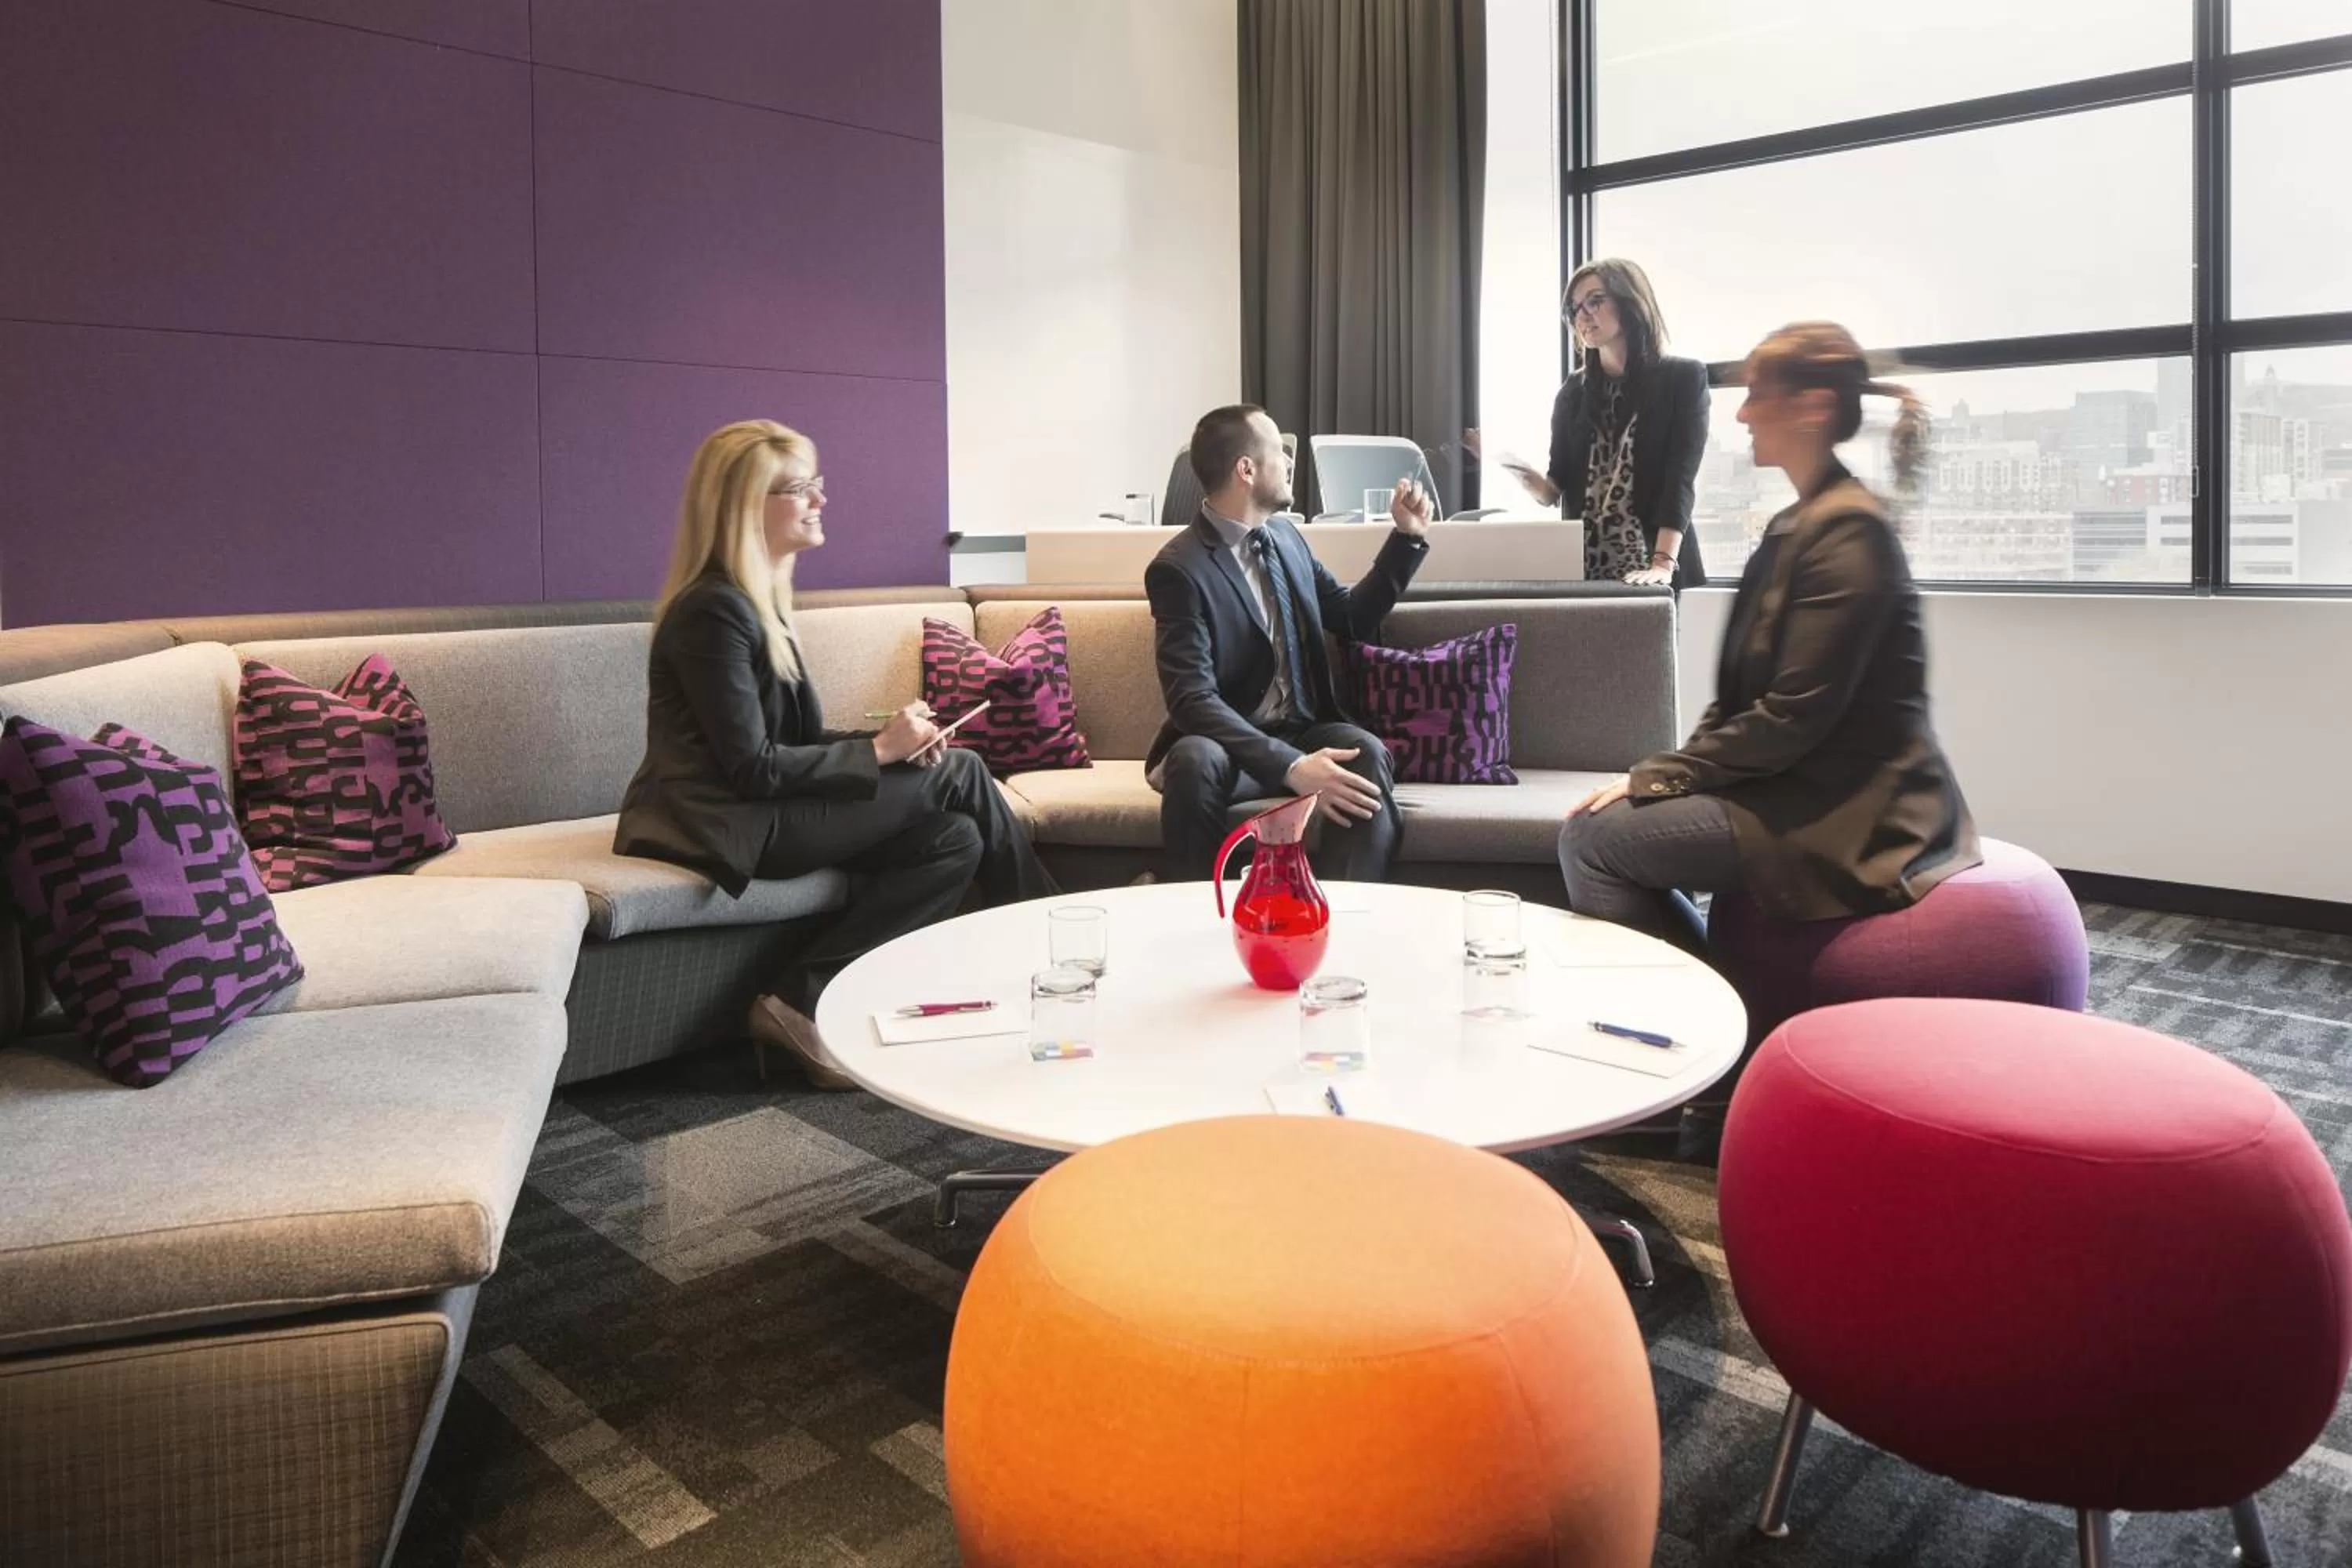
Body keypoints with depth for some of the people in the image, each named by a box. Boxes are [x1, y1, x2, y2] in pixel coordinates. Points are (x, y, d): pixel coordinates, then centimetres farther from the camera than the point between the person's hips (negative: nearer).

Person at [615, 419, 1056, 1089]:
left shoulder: (757, 601, 14)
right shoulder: (714, 609, -15)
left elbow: (801, 739, 12)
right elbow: (754, 768, -20)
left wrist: (896, 741, -5)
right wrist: (881, 750, -11)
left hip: (761, 812, 9)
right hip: (730, 827, -9)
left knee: (955, 840, -5)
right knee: (958, 775, -6)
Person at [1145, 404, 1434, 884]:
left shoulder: (1284, 535, 9)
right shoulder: (1179, 568, -14)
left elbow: (1353, 618, 22)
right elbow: (1193, 699, -24)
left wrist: (1407, 537, 11)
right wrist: (1289, 767, -36)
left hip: (1305, 733, 5)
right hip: (1229, 743, -5)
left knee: (1366, 753, -27)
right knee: (1194, 760, -37)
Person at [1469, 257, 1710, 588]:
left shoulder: (1683, 378, 0)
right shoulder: (1573, 391, 12)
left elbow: (1680, 479, -10)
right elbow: (1556, 490, 9)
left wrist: (1663, 564, -22)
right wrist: (1516, 469, -11)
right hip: (1583, 571, 3)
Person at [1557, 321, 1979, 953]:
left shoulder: (1847, 529, -16)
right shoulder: (1796, 524, 15)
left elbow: (1793, 716, -21)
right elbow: (1743, 694, 14)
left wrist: (1654, 778, -14)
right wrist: (1663, 776, 1)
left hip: (1848, 811, -9)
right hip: (1802, 786, 9)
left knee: (1592, 838, -14)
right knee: (1604, 822, 5)